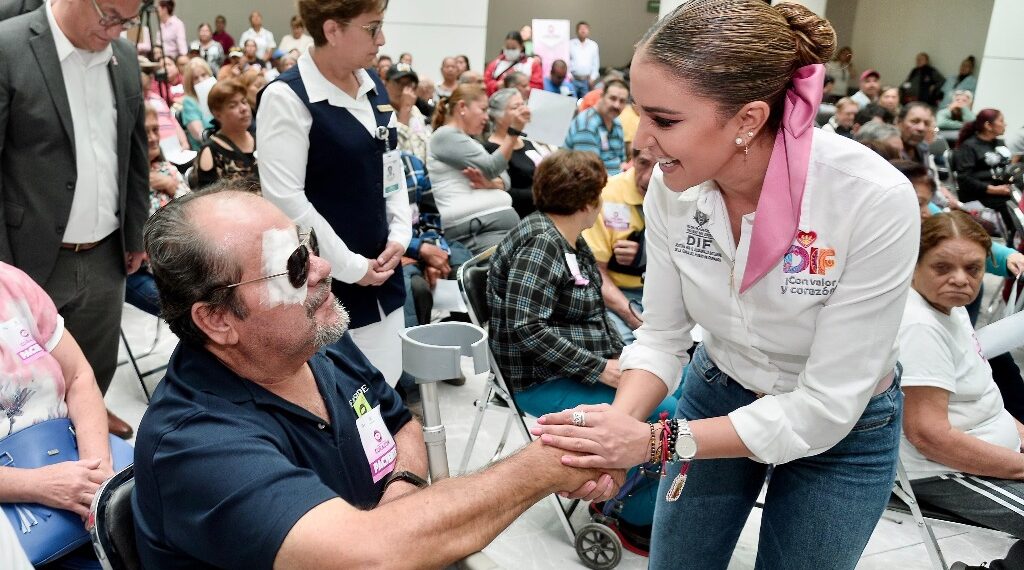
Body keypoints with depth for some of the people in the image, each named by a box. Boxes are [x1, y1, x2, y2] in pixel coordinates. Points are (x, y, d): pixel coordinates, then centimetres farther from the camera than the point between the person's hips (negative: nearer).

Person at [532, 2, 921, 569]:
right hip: (717, 396, 3)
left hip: (844, 428, -3)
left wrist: (655, 441, -32)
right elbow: (660, 337, -10)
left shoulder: (875, 200, -33)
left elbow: (825, 408, -28)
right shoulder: (672, 184, -20)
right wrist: (616, 426, -28)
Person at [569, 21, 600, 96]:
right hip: (573, 79, -2)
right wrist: (568, 75, -7)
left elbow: (596, 63, 11)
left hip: (587, 80, 2)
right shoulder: (570, 44, 1)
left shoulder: (594, 45, 9)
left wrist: (593, 77, 2)